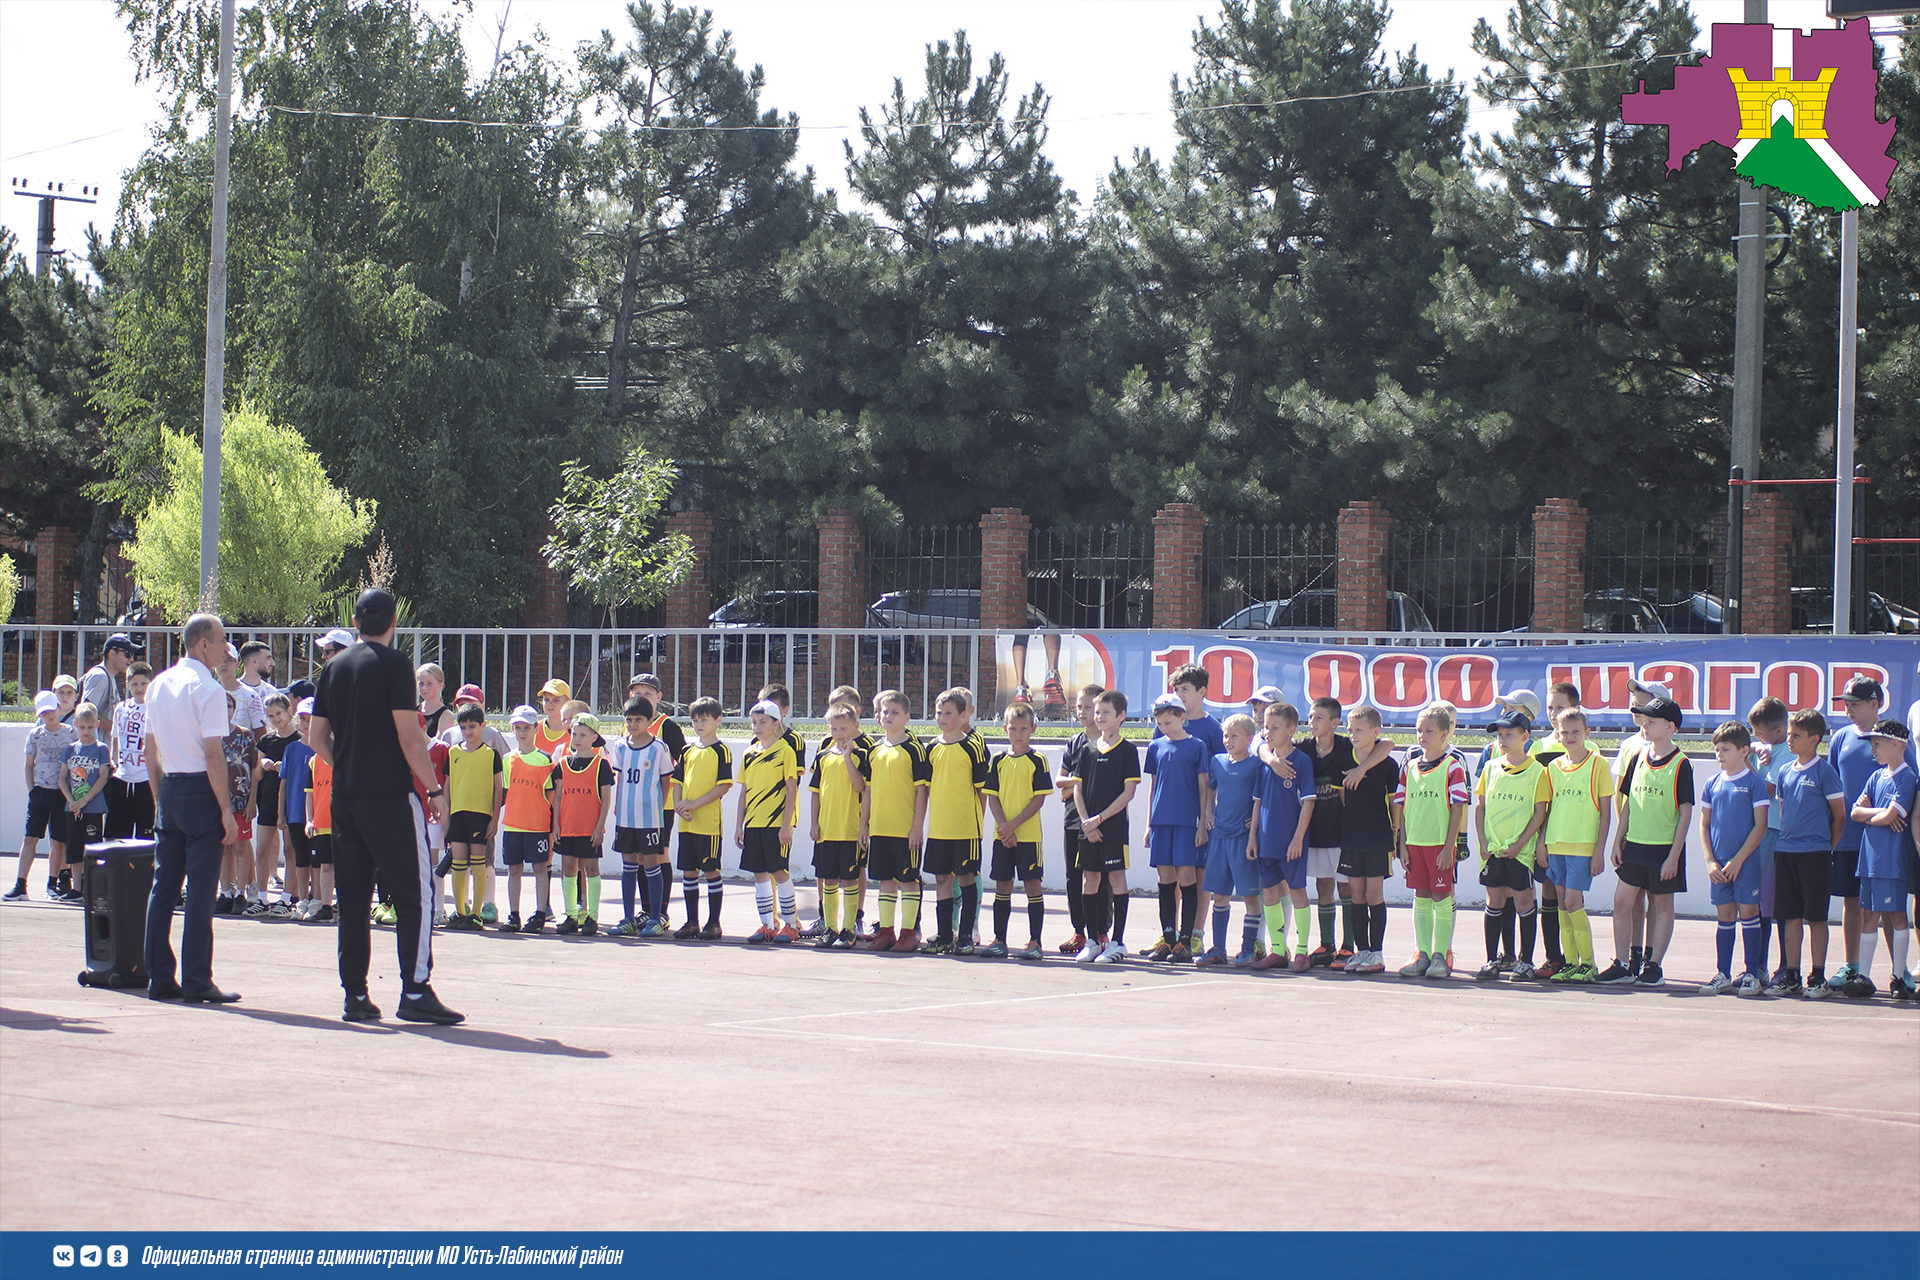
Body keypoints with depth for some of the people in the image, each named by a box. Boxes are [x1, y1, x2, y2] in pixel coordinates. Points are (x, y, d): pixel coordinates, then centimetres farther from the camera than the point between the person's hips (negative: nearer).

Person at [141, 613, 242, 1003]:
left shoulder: (158, 685, 11)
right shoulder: (207, 689, -12)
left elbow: (150, 751, 15)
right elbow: (213, 755, -16)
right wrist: (226, 809, -13)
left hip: (168, 789, 7)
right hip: (200, 790, -7)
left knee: (164, 884, 10)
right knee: (200, 890, -5)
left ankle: (159, 979, 12)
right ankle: (197, 982, -4)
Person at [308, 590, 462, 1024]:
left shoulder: (334, 667, 11)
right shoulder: (394, 664, -7)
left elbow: (319, 740, 13)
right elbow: (408, 736, -14)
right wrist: (436, 789, -8)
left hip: (344, 797, 6)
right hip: (391, 795, -6)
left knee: (352, 898, 9)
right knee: (414, 891, -3)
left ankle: (355, 995, 8)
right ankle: (415, 990, -9)